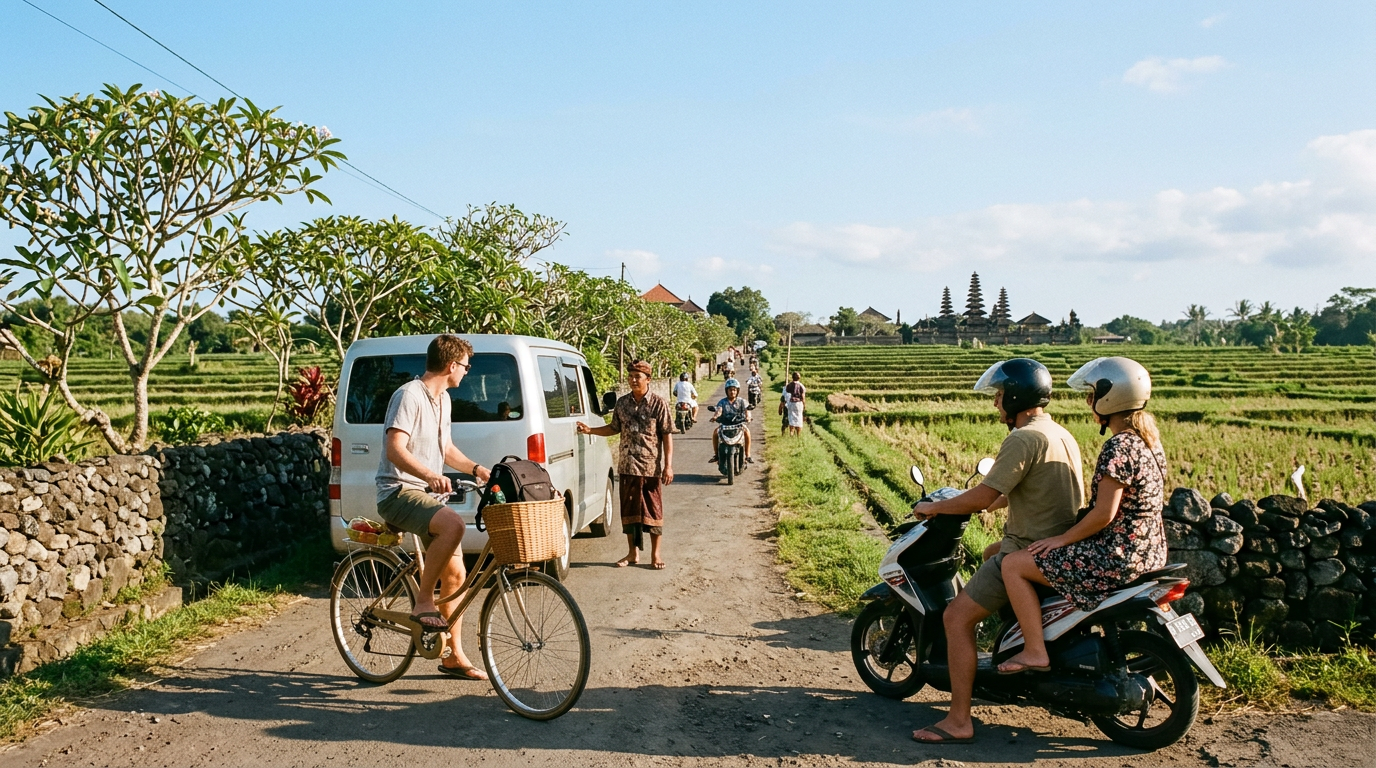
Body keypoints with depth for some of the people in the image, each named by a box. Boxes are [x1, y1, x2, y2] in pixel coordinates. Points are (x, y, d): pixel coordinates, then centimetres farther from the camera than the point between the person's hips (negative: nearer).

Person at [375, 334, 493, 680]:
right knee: (453, 524, -36)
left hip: (426, 494, 9)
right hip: (399, 493, -9)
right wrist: (430, 475, -40)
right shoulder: (409, 395, -15)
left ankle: (454, 656, 16)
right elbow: (395, 450, -26)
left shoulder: (442, 399, 15)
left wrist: (475, 468, 12)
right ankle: (423, 602, -20)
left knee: (455, 574, 5)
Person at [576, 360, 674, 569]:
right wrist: (590, 430, 4)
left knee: (653, 509, 3)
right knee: (628, 508, 10)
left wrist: (668, 465, -12)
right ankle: (632, 552, 21)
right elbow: (614, 428, 17)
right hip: (627, 466, 4)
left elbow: (667, 435, -7)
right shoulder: (622, 402, 5)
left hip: (651, 466, -4)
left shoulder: (658, 403, -7)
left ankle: (655, 554, 14)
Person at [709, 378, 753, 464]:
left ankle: (748, 455, -23)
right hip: (725, 424, 1)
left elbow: (747, 410, -12)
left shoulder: (741, 401, 5)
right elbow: (719, 410, -13)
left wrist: (748, 417, -36)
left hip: (739, 423, -1)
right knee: (715, 432, -25)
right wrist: (715, 416, -37)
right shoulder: (722, 402, 5)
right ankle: (716, 454, -10)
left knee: (747, 431, -31)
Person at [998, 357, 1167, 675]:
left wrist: (1063, 539, -11)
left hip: (1118, 558, -10)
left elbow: (1104, 513, -23)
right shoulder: (1148, 440, 9)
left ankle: (1035, 652, -4)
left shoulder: (1118, 447, -20)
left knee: (1013, 564, -6)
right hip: (1149, 554, 10)